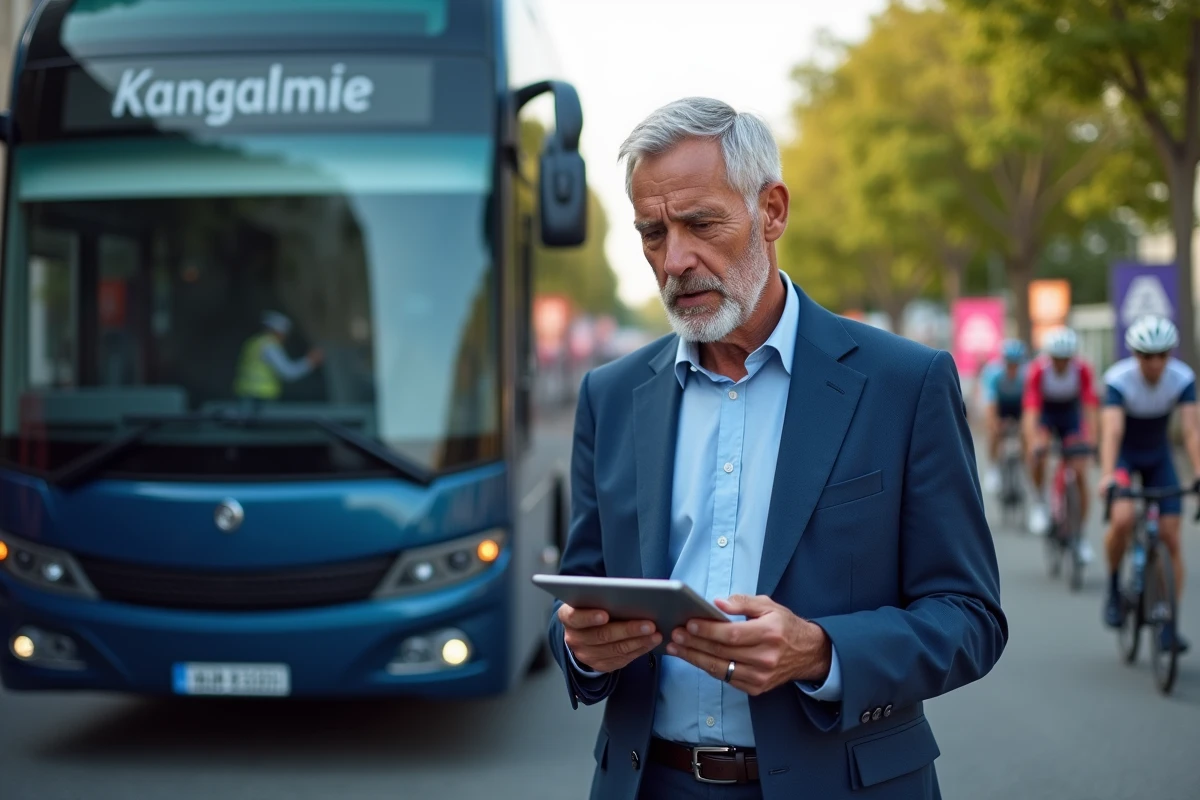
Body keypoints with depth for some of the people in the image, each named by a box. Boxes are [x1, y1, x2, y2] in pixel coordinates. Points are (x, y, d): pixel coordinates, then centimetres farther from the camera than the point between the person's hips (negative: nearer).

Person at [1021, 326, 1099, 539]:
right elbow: (1031, 409, -36)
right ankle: (1039, 501, -7)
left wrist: (1090, 440, -43)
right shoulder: (1038, 370, -29)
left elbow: (1091, 406, -30)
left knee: (1080, 474, -7)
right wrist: (1033, 441, -50)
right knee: (1037, 452, -32)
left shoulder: (1083, 370, -26)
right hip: (1044, 412, -1)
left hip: (1071, 413, 1)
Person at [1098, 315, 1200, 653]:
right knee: (1123, 520, -29)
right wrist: (1107, 476, -52)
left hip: (1158, 457, 3)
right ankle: (1113, 587, -2)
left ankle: (1169, 624, 4)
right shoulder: (1118, 379, -28)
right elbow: (1112, 431, -38)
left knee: (1170, 538, -5)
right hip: (1124, 456, -3)